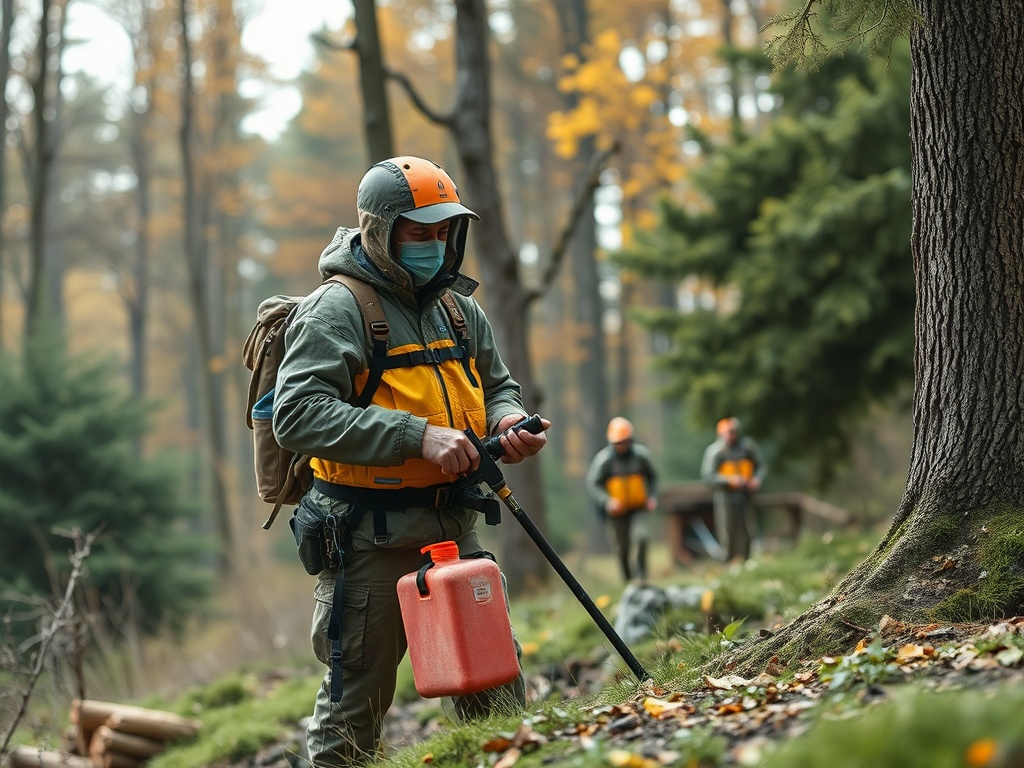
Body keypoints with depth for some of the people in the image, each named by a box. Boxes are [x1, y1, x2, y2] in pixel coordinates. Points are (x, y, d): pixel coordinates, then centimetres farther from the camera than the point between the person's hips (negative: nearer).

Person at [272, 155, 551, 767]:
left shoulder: (458, 309, 12)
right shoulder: (336, 310, -11)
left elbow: (496, 385, 25)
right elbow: (298, 414, -22)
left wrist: (508, 422, -1)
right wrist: (417, 435, -28)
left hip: (454, 529, 7)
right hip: (372, 539, -6)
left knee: (497, 688, 10)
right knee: (357, 701, 4)